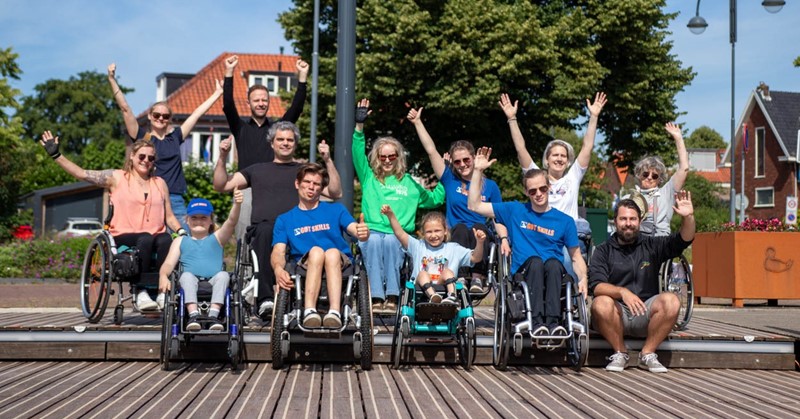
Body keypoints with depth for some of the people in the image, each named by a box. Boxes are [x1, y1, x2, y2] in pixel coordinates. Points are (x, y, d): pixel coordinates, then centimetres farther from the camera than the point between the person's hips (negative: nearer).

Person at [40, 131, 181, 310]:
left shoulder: (160, 183, 20)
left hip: (156, 236, 2)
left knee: (166, 240, -34)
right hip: (124, 237, -2)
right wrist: (56, 155, -6)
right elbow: (82, 174, 1)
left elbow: (169, 216, 19)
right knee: (146, 239, -37)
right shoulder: (117, 178, 10)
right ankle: (141, 293, -27)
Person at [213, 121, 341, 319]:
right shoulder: (257, 170, 31)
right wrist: (222, 158, 15)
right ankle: (265, 299, -48)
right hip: (263, 229, 0)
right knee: (266, 230, -40)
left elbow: (335, 193, 16)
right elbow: (221, 186, 27)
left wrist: (328, 161, 8)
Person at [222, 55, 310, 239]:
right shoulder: (240, 128, 15)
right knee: (244, 236, -6)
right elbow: (228, 105, 2)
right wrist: (229, 73, -6)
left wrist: (302, 77, -2)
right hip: (246, 188, 0)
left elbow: (296, 107, 6)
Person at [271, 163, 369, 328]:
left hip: (340, 265, 0)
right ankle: (309, 311, -51)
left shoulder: (336, 210, 18)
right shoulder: (285, 219, 18)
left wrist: (362, 232, -28)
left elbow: (354, 228, -2)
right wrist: (278, 269, -22)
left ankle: (335, 313, -52)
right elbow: (278, 251, 2)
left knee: (333, 252, -33)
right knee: (316, 251, -32)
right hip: (305, 268, 0)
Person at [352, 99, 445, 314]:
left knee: (390, 241, -35)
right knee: (374, 241, -36)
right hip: (371, 232, -1)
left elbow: (434, 199, 30)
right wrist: (359, 125, -3)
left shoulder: (409, 183, 24)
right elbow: (357, 153, 7)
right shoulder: (369, 177, 20)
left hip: (399, 236, 1)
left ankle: (392, 298, -43)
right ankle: (377, 298, -43)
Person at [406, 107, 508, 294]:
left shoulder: (490, 186, 13)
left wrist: (504, 239, -9)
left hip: (481, 239, 0)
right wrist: (417, 122, 5)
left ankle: (477, 277, -40)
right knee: (460, 227, -33)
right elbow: (431, 150, 8)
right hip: (455, 238, 0)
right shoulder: (450, 180, 13)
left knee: (478, 226, -33)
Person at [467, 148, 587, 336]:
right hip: (524, 274, 0)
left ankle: (553, 321, -47)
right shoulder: (515, 211, 15)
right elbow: (475, 205, 14)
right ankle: (537, 322, -46)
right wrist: (478, 170, 8)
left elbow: (576, 257, 15)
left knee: (553, 263, -34)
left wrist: (583, 279, -6)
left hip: (555, 277, 0)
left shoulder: (565, 221, 14)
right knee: (535, 261, -34)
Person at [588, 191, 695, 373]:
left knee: (671, 301, -26)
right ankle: (620, 353, -10)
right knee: (601, 303, -34)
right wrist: (622, 292, -28)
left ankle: (648, 354, -11)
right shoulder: (603, 251, 6)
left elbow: (684, 239, -1)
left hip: (645, 314, 2)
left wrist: (688, 217, -21)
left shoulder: (651, 246, 12)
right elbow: (597, 286, -9)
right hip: (617, 314, -1)